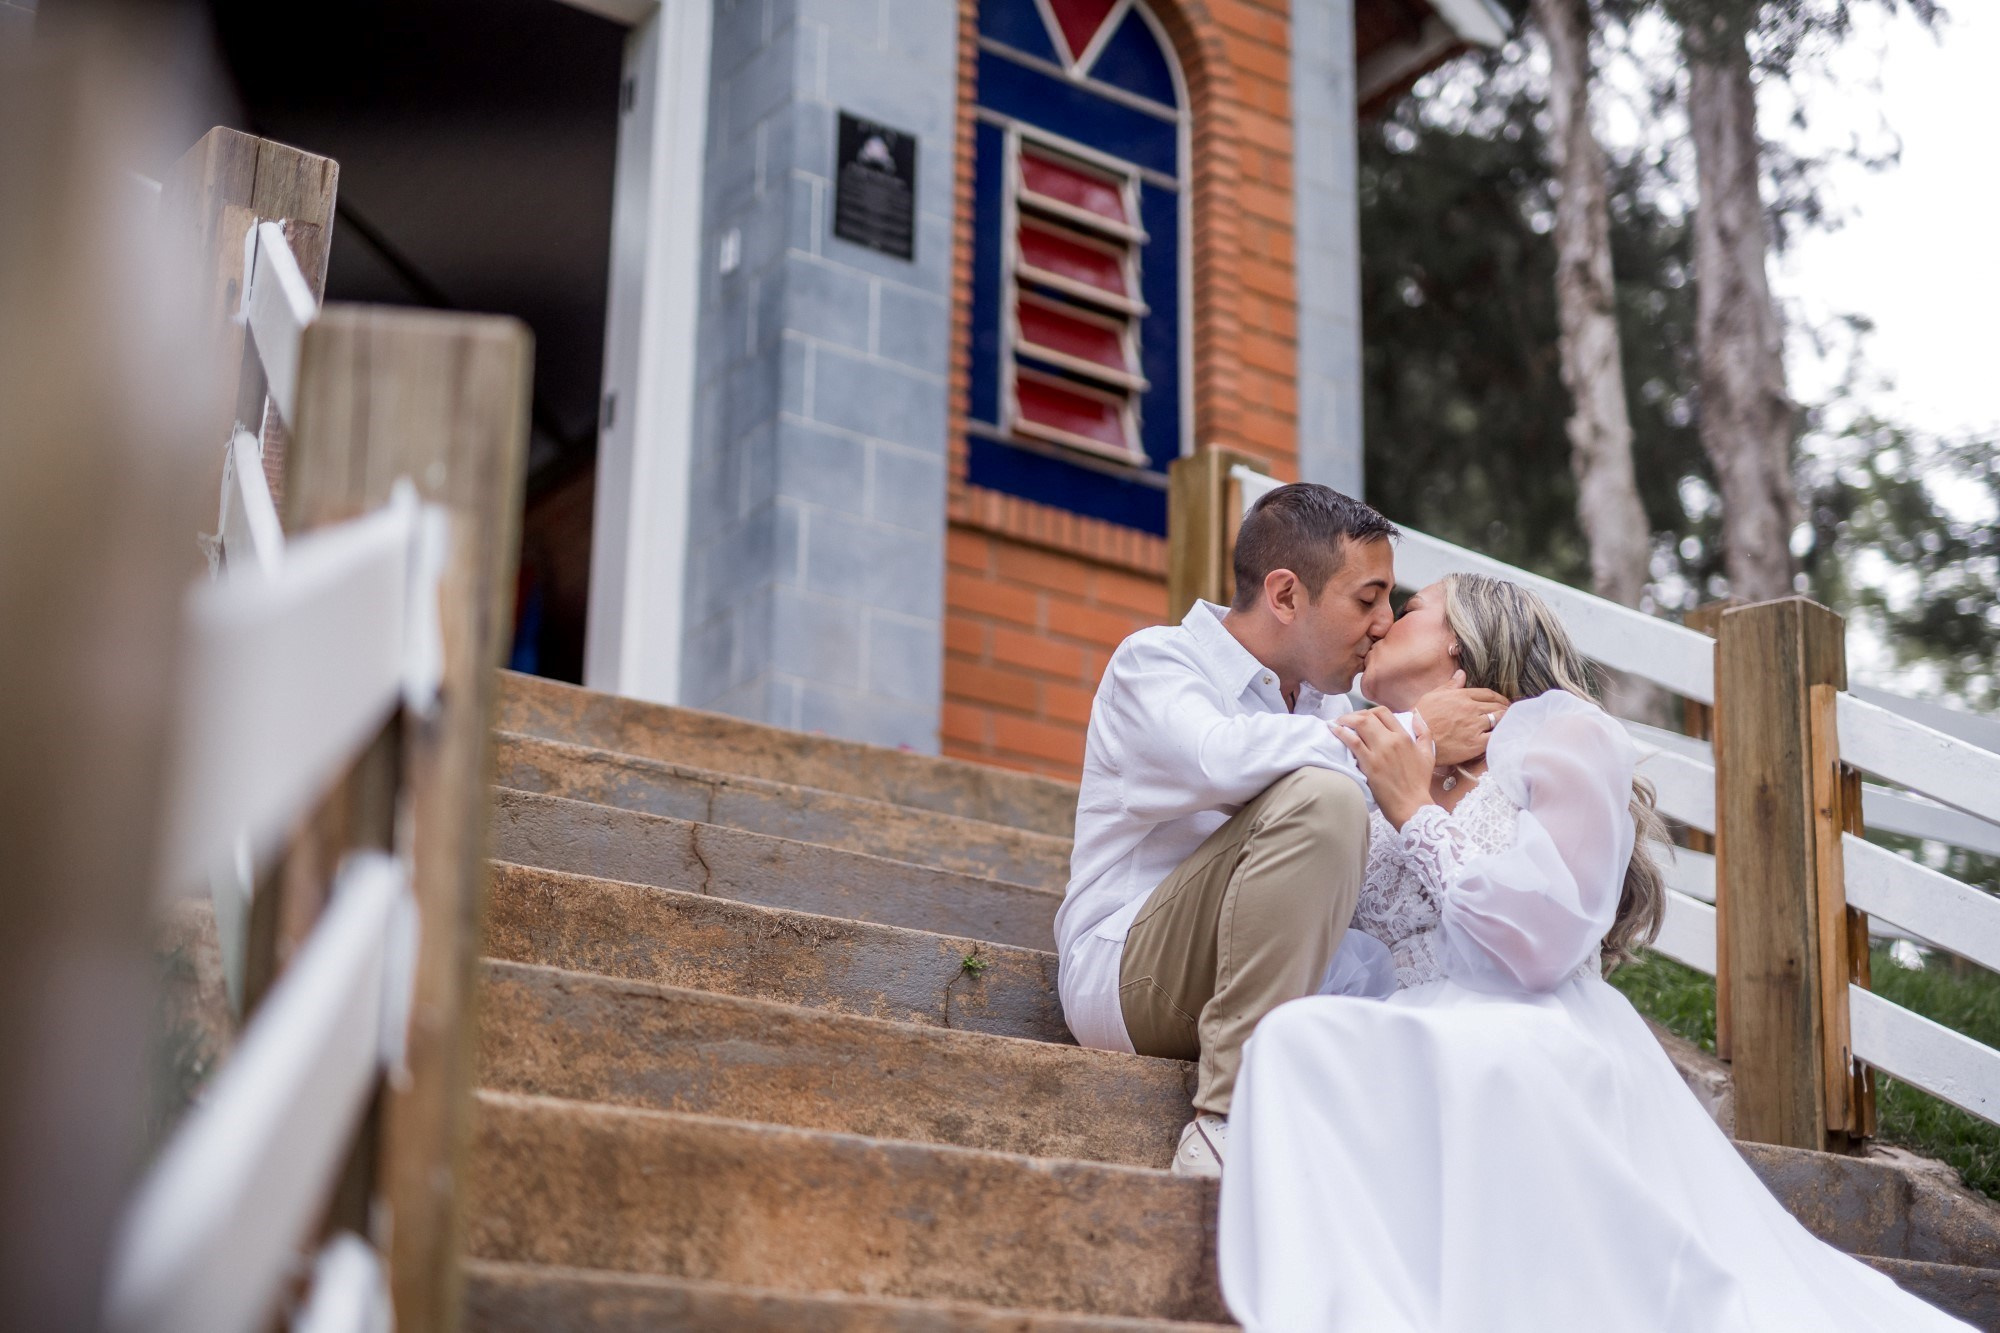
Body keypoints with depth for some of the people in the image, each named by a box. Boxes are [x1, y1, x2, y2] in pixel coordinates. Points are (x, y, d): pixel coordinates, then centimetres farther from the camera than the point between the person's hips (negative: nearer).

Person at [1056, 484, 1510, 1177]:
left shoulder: (1322, 703, 18)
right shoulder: (1153, 661, -4)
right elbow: (1217, 758, -28)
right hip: (1126, 975, -7)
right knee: (1318, 795, -29)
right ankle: (1228, 1126, -32)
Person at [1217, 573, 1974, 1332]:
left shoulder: (1560, 734, 4)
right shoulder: (1372, 779, 22)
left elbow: (1543, 943, -9)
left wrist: (1420, 815, -3)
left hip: (1540, 1038, -4)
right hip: (1414, 1054, 4)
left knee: (1485, 1066, -40)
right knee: (1298, 1039, -30)